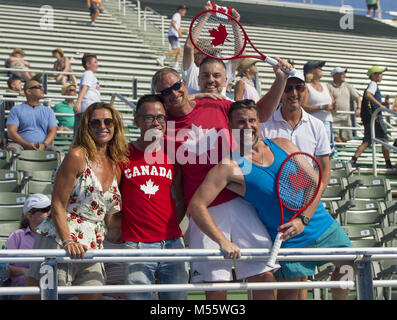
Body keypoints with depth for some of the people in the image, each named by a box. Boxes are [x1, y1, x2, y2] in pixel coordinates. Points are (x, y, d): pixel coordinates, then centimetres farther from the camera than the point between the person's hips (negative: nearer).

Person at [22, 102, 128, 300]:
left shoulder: (116, 168, 14)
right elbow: (58, 205, -9)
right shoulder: (78, 156, -4)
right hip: (58, 240, -6)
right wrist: (68, 241, -20)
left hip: (92, 247, 6)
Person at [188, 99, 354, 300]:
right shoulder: (231, 167, -13)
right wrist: (223, 242, -30)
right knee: (288, 294, -7)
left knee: (348, 265, 2)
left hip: (323, 226, 4)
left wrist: (303, 219, -16)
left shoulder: (283, 146, 1)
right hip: (289, 242, -4)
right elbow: (196, 205, -20)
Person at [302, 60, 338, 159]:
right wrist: (322, 107, -18)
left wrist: (334, 107, -4)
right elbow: (303, 107, -12)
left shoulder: (324, 86, 21)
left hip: (327, 122, 6)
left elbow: (333, 103, 21)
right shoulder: (306, 87, -1)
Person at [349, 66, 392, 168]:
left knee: (367, 141, 5)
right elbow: (368, 94, -26)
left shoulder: (373, 85, 22)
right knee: (384, 140, 0)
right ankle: (388, 164, 5)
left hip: (368, 118, 9)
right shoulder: (373, 84, -8)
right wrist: (380, 105, -27)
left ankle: (353, 160, -5)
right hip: (375, 117, -9)